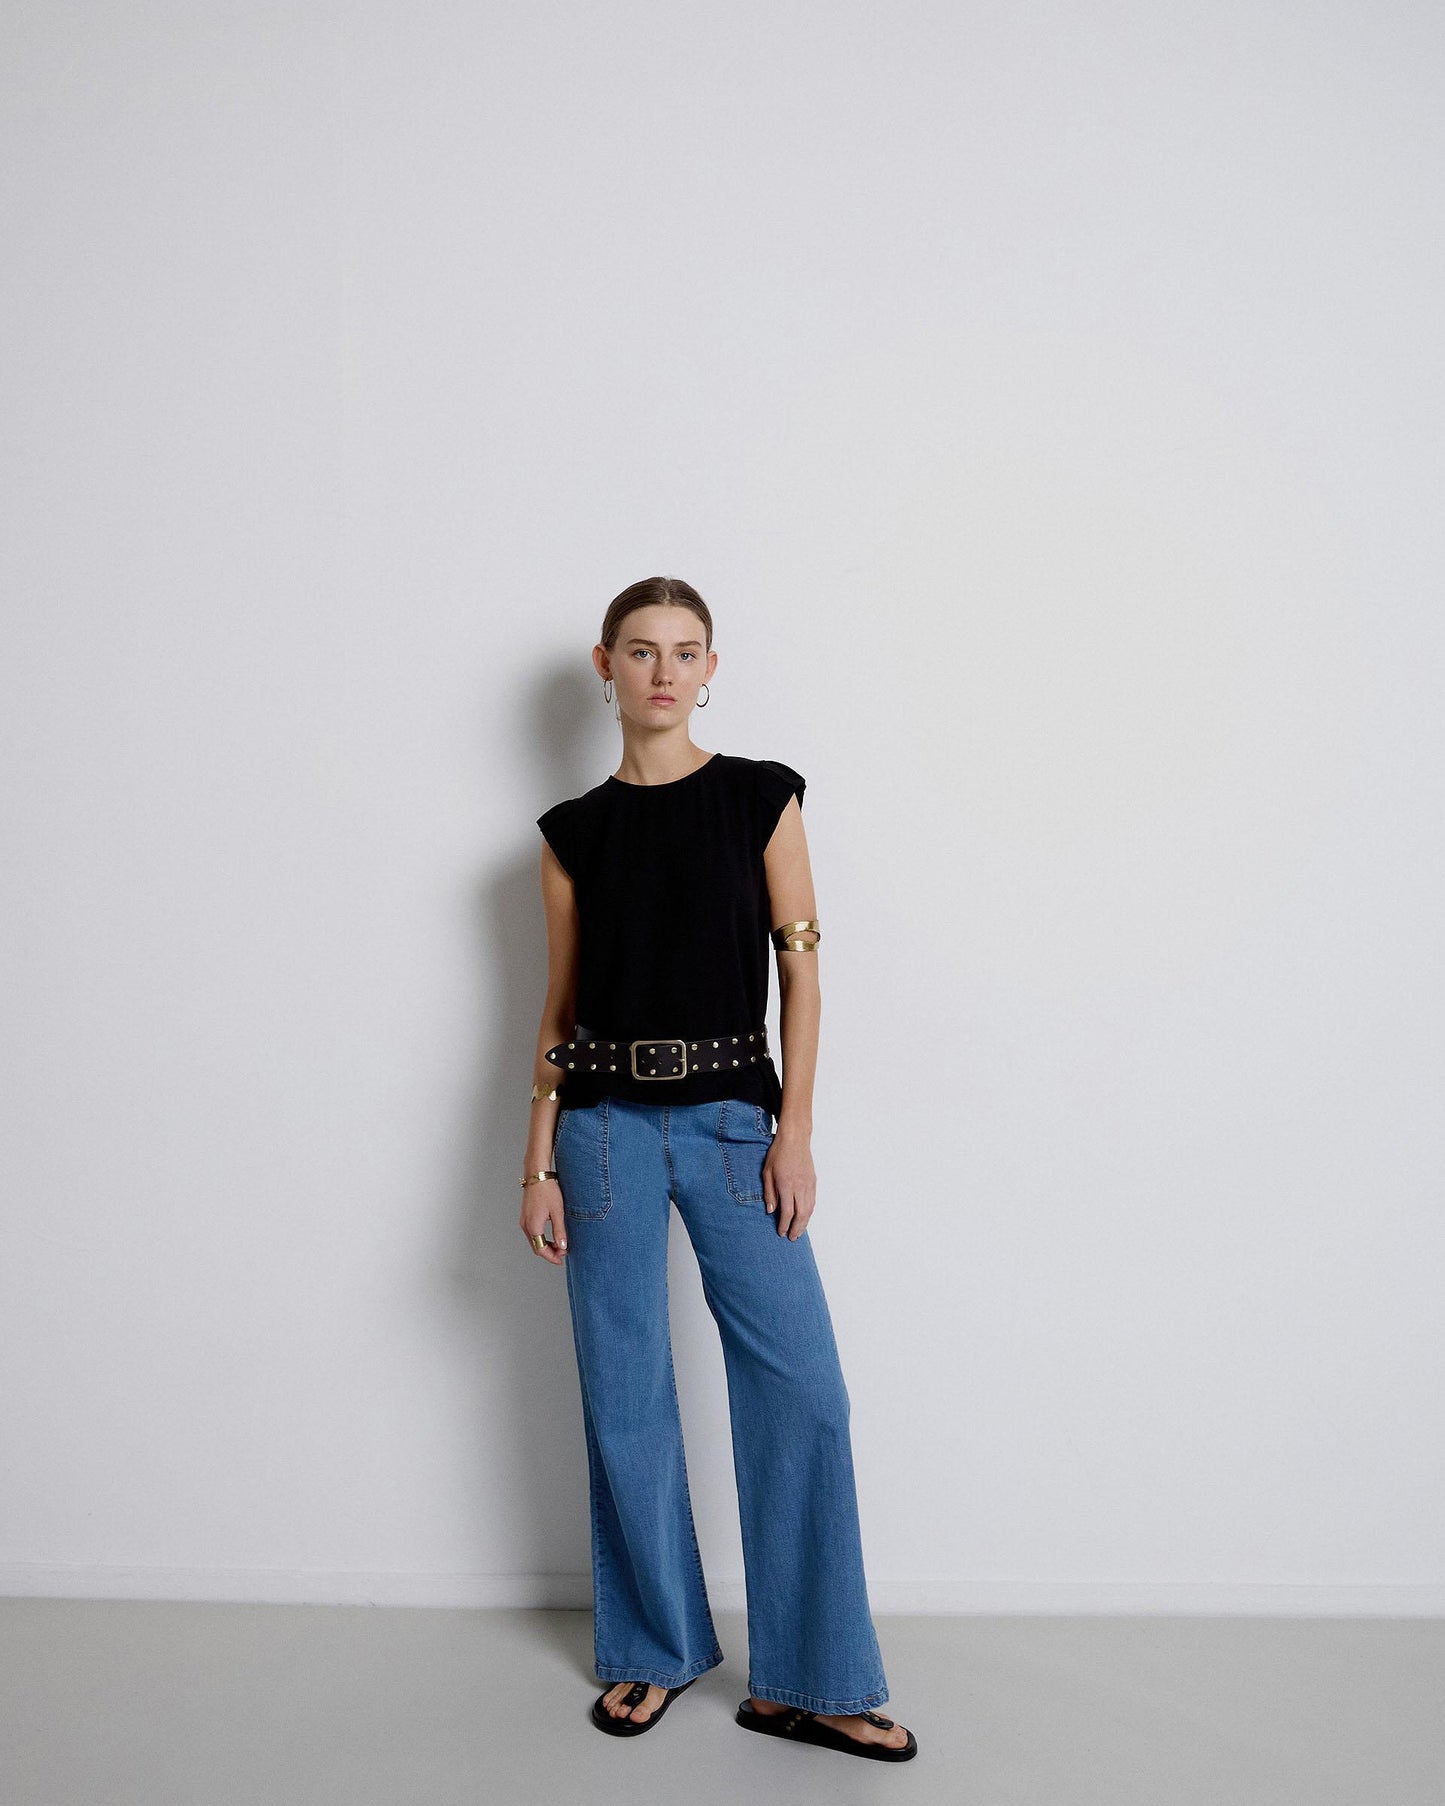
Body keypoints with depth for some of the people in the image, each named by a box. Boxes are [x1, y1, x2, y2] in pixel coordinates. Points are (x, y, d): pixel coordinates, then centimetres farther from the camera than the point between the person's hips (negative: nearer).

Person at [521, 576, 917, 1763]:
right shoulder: (574, 831, 6)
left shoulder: (763, 797, 2)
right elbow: (559, 1009, 7)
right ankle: (657, 1649, 28)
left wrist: (796, 1130, -7)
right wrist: (540, 1165, 3)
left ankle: (807, 1681, 13)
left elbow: (800, 967, 0)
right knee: (626, 1396, 8)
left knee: (803, 1390, -4)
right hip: (608, 1125, 1)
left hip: (735, 1120, -1)